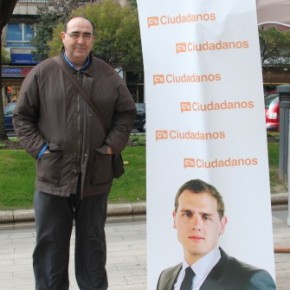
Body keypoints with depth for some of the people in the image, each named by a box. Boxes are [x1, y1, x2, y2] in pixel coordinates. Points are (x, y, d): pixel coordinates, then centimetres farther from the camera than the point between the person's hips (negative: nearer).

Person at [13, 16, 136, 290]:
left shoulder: (109, 76, 5)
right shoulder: (42, 73, 1)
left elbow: (126, 112, 12)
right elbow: (22, 116, 4)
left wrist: (112, 145, 0)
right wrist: (40, 148, -6)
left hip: (95, 176, 1)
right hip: (53, 175, -1)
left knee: (92, 242, 14)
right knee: (50, 243, 7)